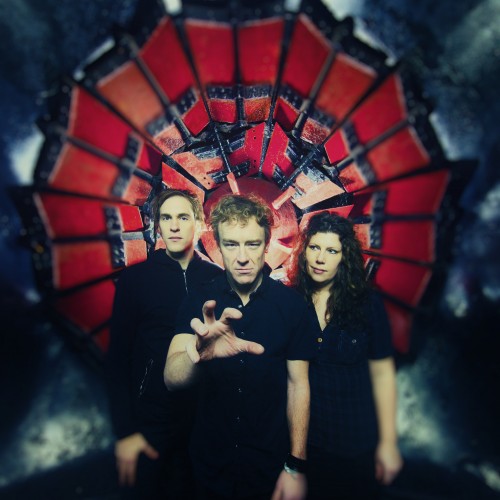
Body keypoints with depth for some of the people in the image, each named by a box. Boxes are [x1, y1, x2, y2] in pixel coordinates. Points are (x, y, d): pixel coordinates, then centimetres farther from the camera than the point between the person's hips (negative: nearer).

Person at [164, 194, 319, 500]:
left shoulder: (292, 306, -13)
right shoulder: (200, 303, -11)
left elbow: (298, 383, -7)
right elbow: (171, 378, -22)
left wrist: (296, 466, -7)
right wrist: (199, 355, -44)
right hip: (211, 462, 2)